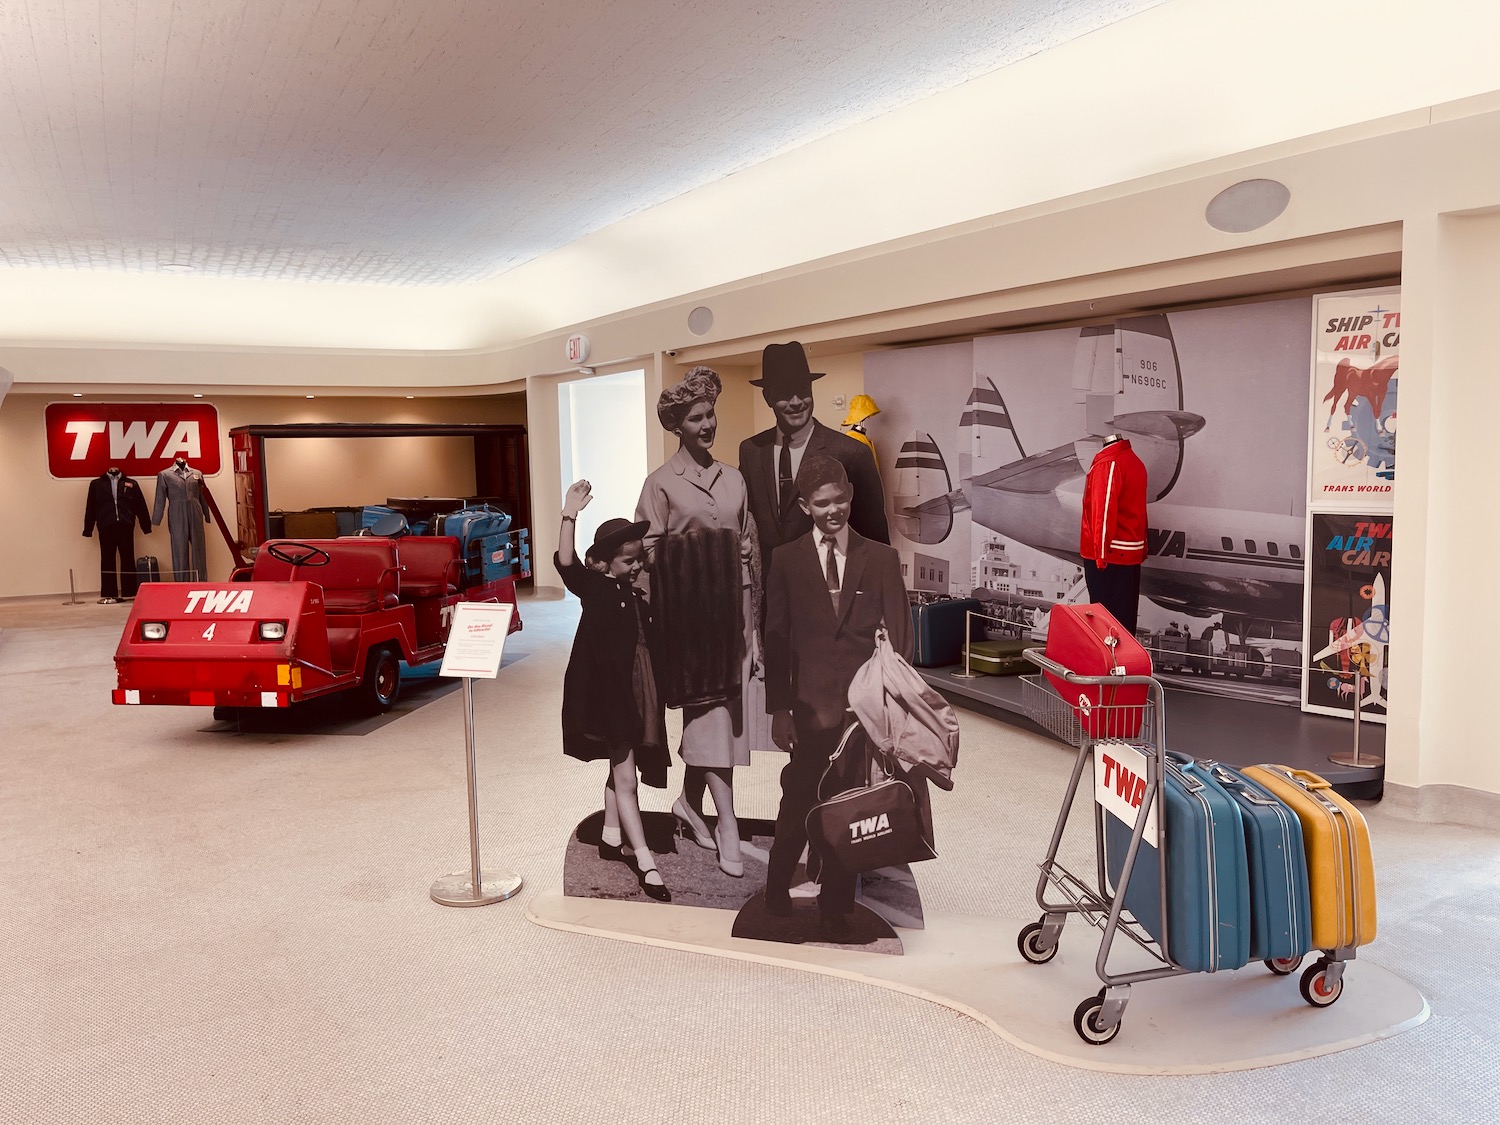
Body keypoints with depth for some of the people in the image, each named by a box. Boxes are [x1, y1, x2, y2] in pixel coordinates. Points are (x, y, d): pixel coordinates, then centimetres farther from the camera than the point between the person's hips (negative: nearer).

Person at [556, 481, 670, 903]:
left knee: (622, 768, 19)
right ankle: (646, 862, -2)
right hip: (609, 693, -7)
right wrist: (569, 516, -38)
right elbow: (566, 565, -28)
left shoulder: (638, 596, 10)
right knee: (625, 775, -4)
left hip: (639, 694, 7)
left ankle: (611, 837, 35)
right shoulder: (594, 588, -9)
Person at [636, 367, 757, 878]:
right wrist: (660, 620, -9)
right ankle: (728, 826, -1)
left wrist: (751, 612, 8)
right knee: (708, 711, -5)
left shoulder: (733, 479, 11)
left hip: (732, 609, 5)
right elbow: (649, 555, -3)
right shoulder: (661, 484, -2)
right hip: (689, 611, -5)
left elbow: (749, 546, 12)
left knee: (715, 713, 10)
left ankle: (690, 804, 28)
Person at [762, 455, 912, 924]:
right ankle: (777, 900, 23)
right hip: (812, 706, -1)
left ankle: (837, 906, 24)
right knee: (798, 807, 4)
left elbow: (900, 637, 4)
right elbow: (775, 639, 3)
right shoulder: (786, 560, 4)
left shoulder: (881, 558, 4)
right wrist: (778, 709, -3)